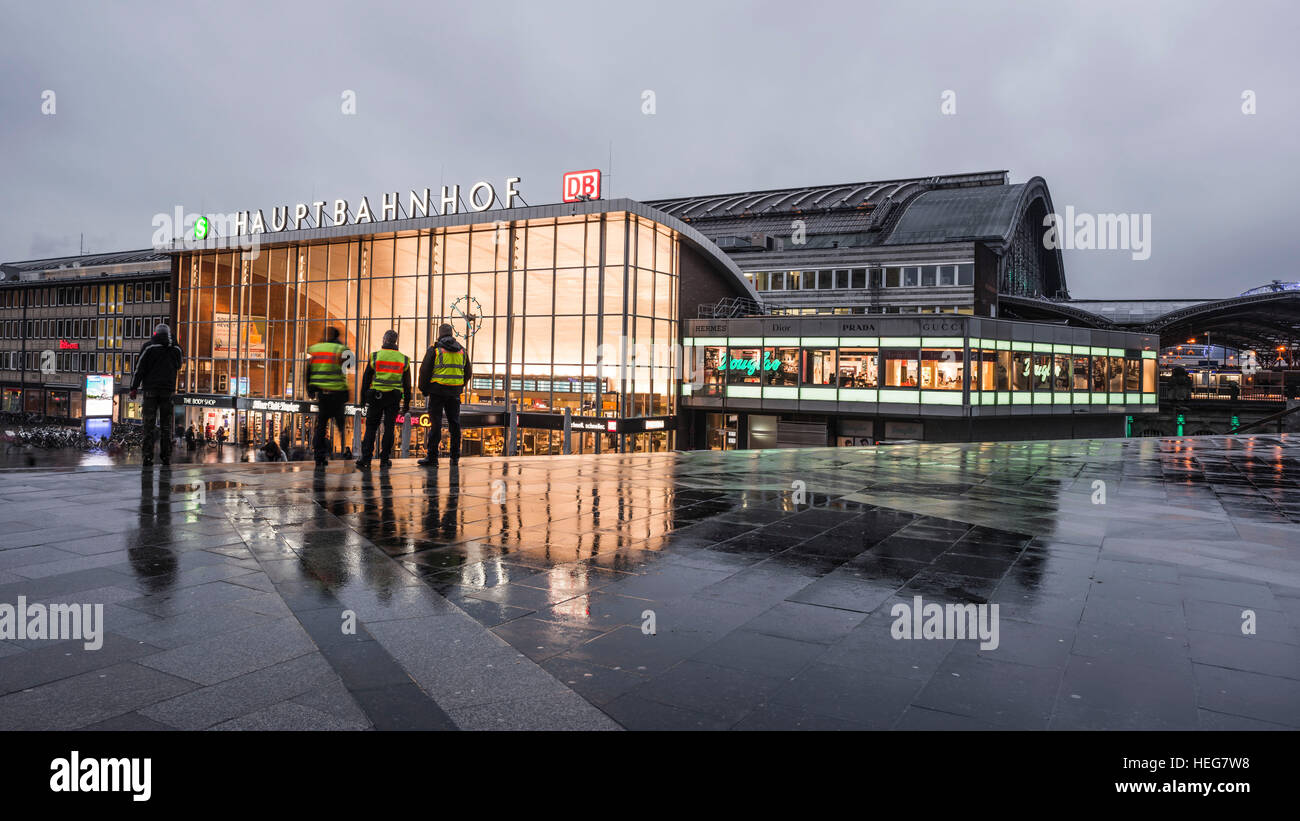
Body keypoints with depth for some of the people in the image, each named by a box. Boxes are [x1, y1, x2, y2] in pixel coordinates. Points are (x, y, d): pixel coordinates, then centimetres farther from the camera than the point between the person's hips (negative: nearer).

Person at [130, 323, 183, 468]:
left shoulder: (149, 347, -3)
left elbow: (140, 368, -5)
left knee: (149, 424, -2)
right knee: (166, 424, 7)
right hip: (168, 390, 2)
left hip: (151, 390, -2)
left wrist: (134, 387, -1)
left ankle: (148, 457, -7)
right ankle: (166, 457, 5)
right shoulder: (176, 349, 6)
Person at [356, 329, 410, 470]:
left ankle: (365, 459, -2)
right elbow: (407, 383, 7)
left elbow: (366, 379, 2)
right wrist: (406, 403, 12)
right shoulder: (403, 359, 4)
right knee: (389, 428, 7)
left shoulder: (375, 356, 0)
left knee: (371, 428, 3)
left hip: (376, 396, -1)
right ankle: (384, 459, 8)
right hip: (394, 398, 1)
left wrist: (363, 397, 9)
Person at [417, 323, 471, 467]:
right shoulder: (462, 350, 10)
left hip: (437, 391, -4)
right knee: (454, 423, 10)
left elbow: (425, 370, -5)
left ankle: (432, 457, -2)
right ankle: (455, 457, 14)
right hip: (455, 392, 4)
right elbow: (468, 372, 16)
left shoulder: (434, 349, -4)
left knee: (435, 424, -2)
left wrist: (423, 389, 6)